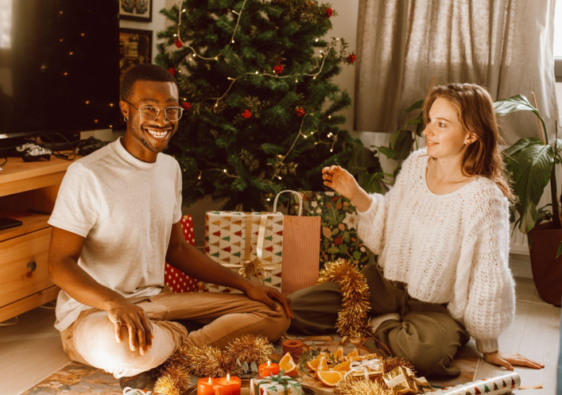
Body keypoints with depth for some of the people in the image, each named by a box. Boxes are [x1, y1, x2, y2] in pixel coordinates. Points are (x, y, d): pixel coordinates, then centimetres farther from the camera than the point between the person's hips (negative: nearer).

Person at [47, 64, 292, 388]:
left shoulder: (170, 168, 9)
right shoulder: (88, 175, -16)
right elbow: (61, 263, -17)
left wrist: (244, 284, 7)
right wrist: (114, 303, -37)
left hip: (157, 301, 7)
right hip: (92, 311, -7)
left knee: (274, 314, -4)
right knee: (127, 347, -44)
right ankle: (184, 341, -11)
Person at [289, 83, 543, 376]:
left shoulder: (484, 197, -22)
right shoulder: (416, 164, -4)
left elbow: (488, 278, -15)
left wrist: (489, 348, -7)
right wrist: (356, 195, -6)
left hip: (437, 308, -5)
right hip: (384, 284, 5)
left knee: (426, 352, -40)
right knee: (295, 308, -8)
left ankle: (379, 325, -6)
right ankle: (392, 324, 4)